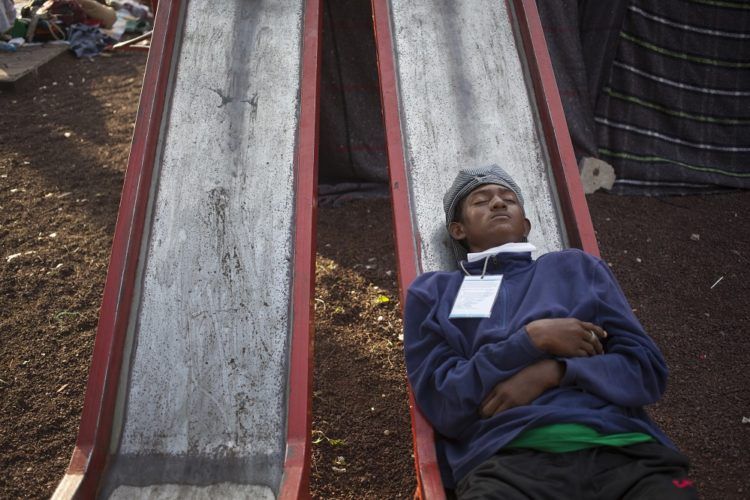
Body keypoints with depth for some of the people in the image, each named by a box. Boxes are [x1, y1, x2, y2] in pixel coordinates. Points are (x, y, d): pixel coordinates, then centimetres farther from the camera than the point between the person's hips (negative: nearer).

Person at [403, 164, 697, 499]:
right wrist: (533, 338, -4)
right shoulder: (433, 292, 14)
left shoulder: (576, 266, 18)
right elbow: (441, 403, 3)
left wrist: (550, 372, -5)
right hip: (508, 460, -2)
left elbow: (648, 369, 12)